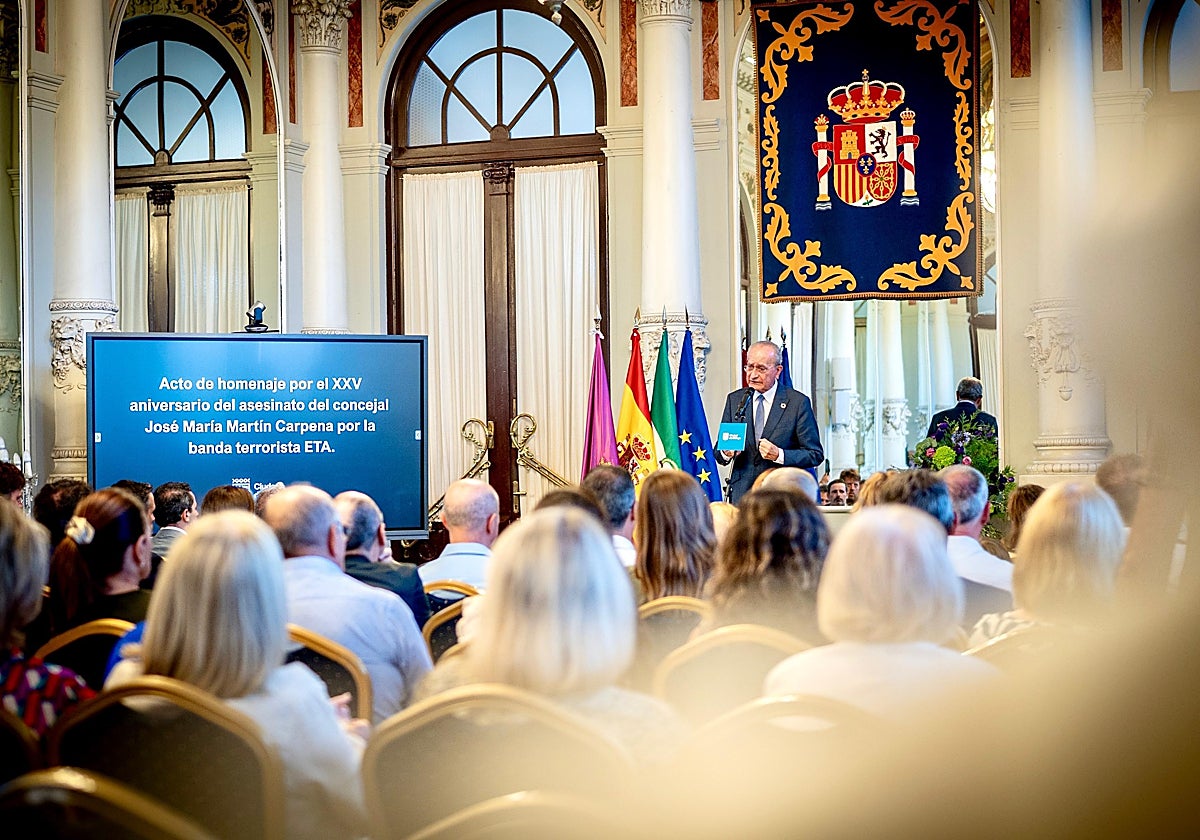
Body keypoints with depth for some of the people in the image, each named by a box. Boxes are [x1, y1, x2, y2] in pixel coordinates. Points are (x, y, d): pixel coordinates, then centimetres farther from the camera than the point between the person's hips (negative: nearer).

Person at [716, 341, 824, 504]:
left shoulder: (798, 402, 0)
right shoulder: (734, 400, 12)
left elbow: (816, 454, -1)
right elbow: (718, 452, 13)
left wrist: (779, 455, -15)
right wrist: (725, 452, -10)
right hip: (742, 492, 3)